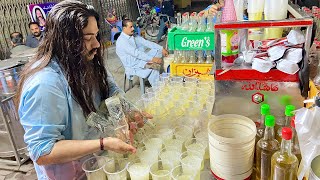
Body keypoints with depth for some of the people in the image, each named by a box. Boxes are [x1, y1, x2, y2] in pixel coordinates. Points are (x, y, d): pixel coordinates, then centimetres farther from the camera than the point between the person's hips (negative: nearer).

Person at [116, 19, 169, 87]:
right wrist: (152, 59, -34)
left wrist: (162, 48, -4)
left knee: (158, 51, -4)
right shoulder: (121, 41, -20)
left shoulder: (133, 36, 7)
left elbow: (146, 42, 4)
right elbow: (136, 53, -29)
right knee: (155, 65, -24)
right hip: (133, 66, -9)